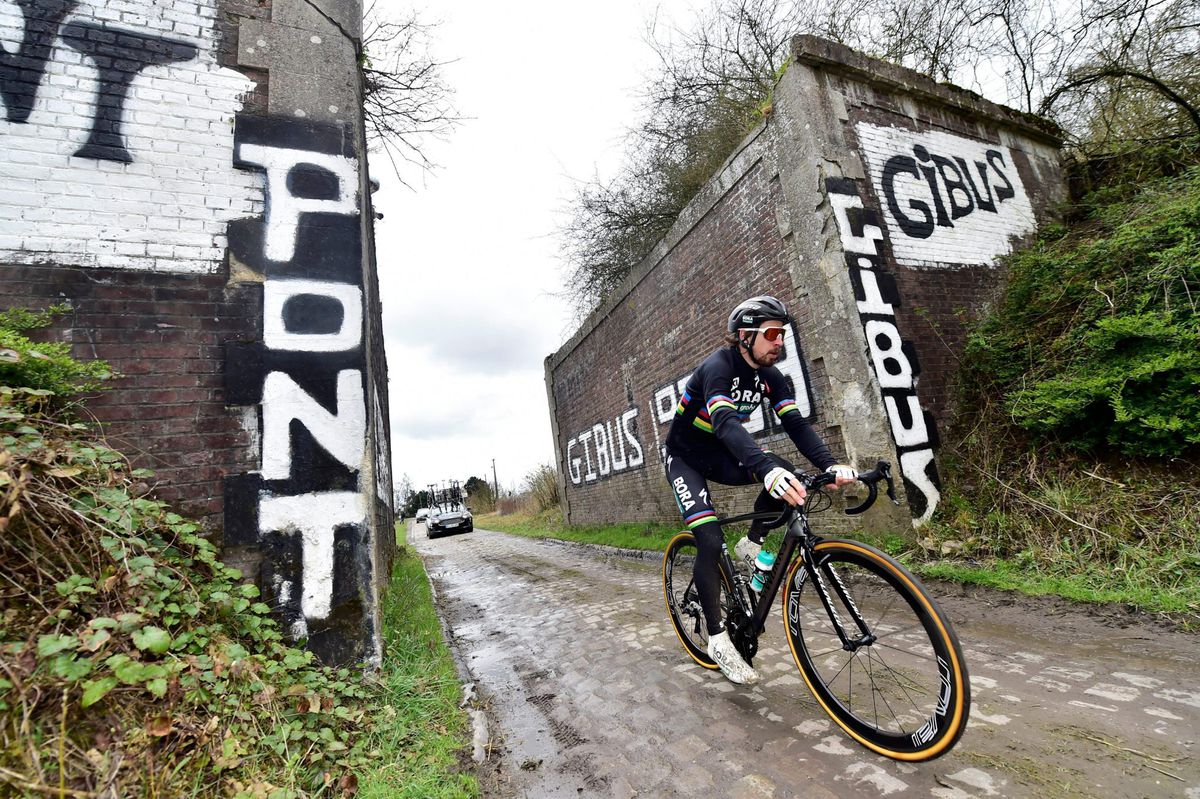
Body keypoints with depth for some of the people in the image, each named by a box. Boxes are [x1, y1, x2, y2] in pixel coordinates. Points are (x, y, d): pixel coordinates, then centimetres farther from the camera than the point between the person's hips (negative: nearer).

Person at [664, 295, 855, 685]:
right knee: (710, 540, -18)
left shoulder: (770, 376, -6)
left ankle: (750, 546, 2)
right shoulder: (718, 367, -28)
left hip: (719, 454, 6)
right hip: (685, 458, -6)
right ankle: (717, 639, -2)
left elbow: (796, 423, -16)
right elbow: (725, 422, -44)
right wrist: (766, 469, -60)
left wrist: (831, 465, -33)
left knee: (787, 478, -20)